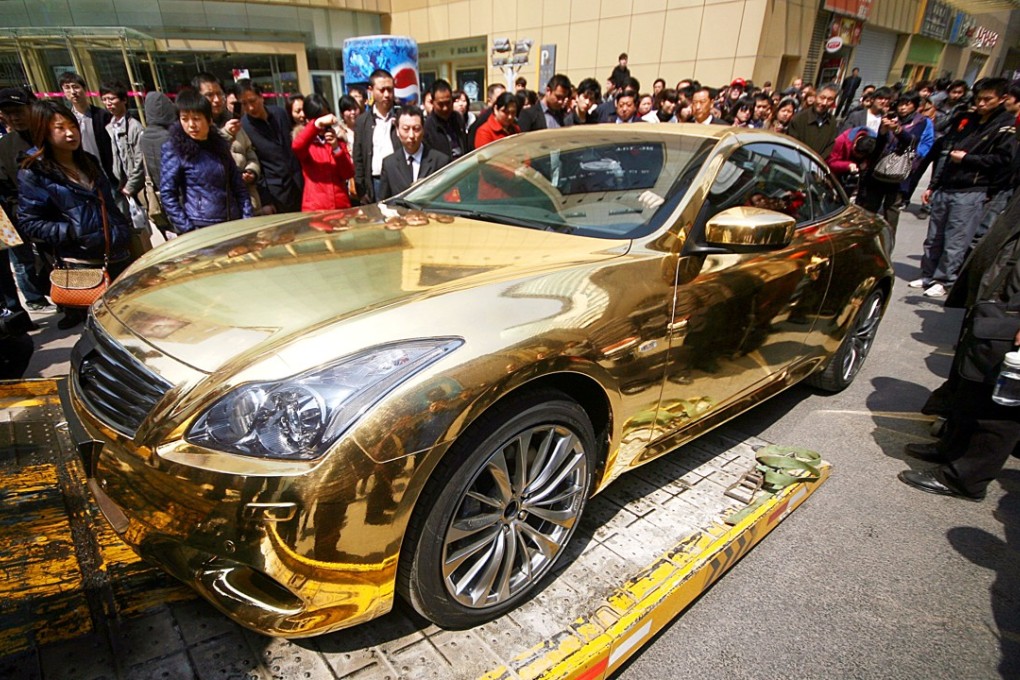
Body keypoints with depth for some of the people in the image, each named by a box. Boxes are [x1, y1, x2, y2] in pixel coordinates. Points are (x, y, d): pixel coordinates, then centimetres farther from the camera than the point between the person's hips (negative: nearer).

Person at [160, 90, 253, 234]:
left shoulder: (220, 144, 8)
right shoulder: (174, 149, -4)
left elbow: (238, 186, 11)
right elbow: (167, 194, -6)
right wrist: (187, 230, -12)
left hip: (233, 224, 4)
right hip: (201, 228, -4)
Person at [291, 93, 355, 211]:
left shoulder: (339, 141, 12)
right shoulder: (307, 143, 5)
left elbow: (348, 174, 3)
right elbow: (297, 146, -19)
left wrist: (337, 149, -9)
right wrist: (317, 124, -28)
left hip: (341, 205, 2)